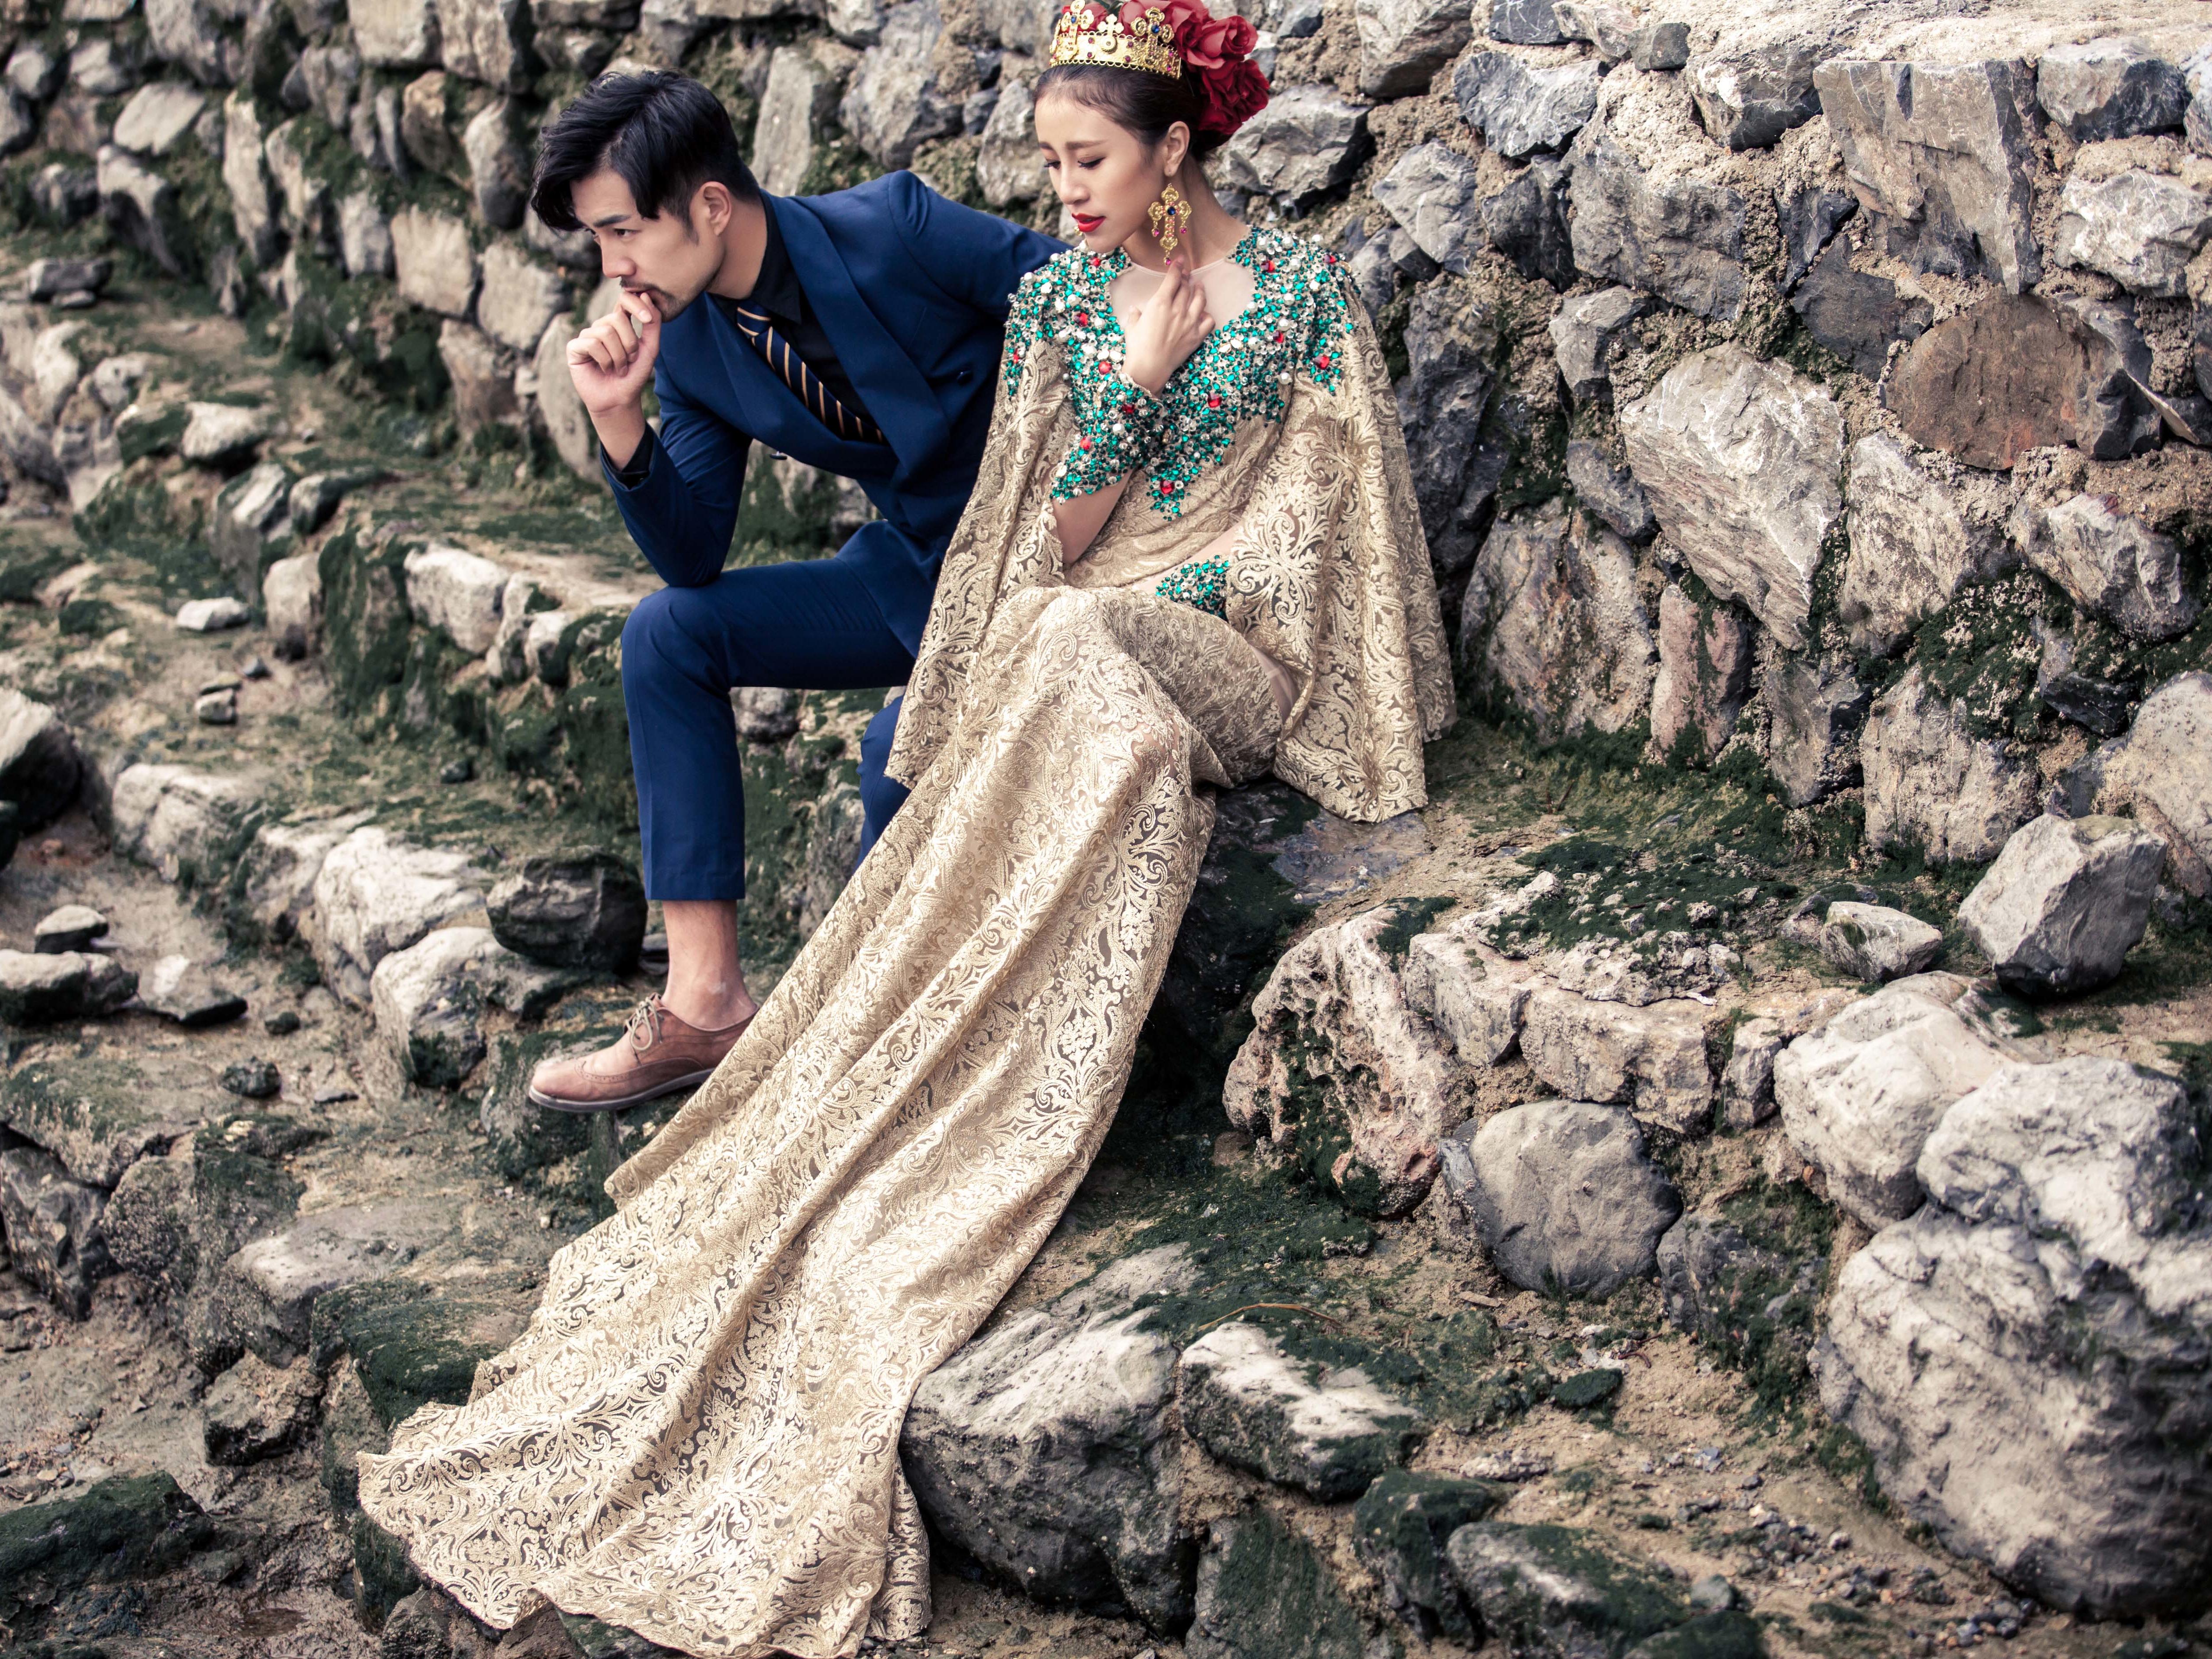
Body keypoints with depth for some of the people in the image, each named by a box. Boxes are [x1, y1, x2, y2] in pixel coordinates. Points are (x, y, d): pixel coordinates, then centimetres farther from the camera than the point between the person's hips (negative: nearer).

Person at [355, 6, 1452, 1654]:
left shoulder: (1301, 287, 2)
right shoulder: (1056, 298, 12)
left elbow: (1314, 519, -2)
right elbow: (1053, 537, 11)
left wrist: (1136, 597, -8)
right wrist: (1135, 384, -5)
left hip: (1243, 656, -3)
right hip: (1085, 642, 3)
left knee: (1078, 646, -35)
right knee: (1094, 724, -32)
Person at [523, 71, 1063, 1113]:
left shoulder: (895, 227, -20)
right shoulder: (690, 346, -2)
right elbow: (692, 560, -1)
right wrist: (616, 418, -15)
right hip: (912, 566, 7)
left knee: (904, 744, -32)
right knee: (666, 635, -5)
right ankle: (705, 1003, -6)